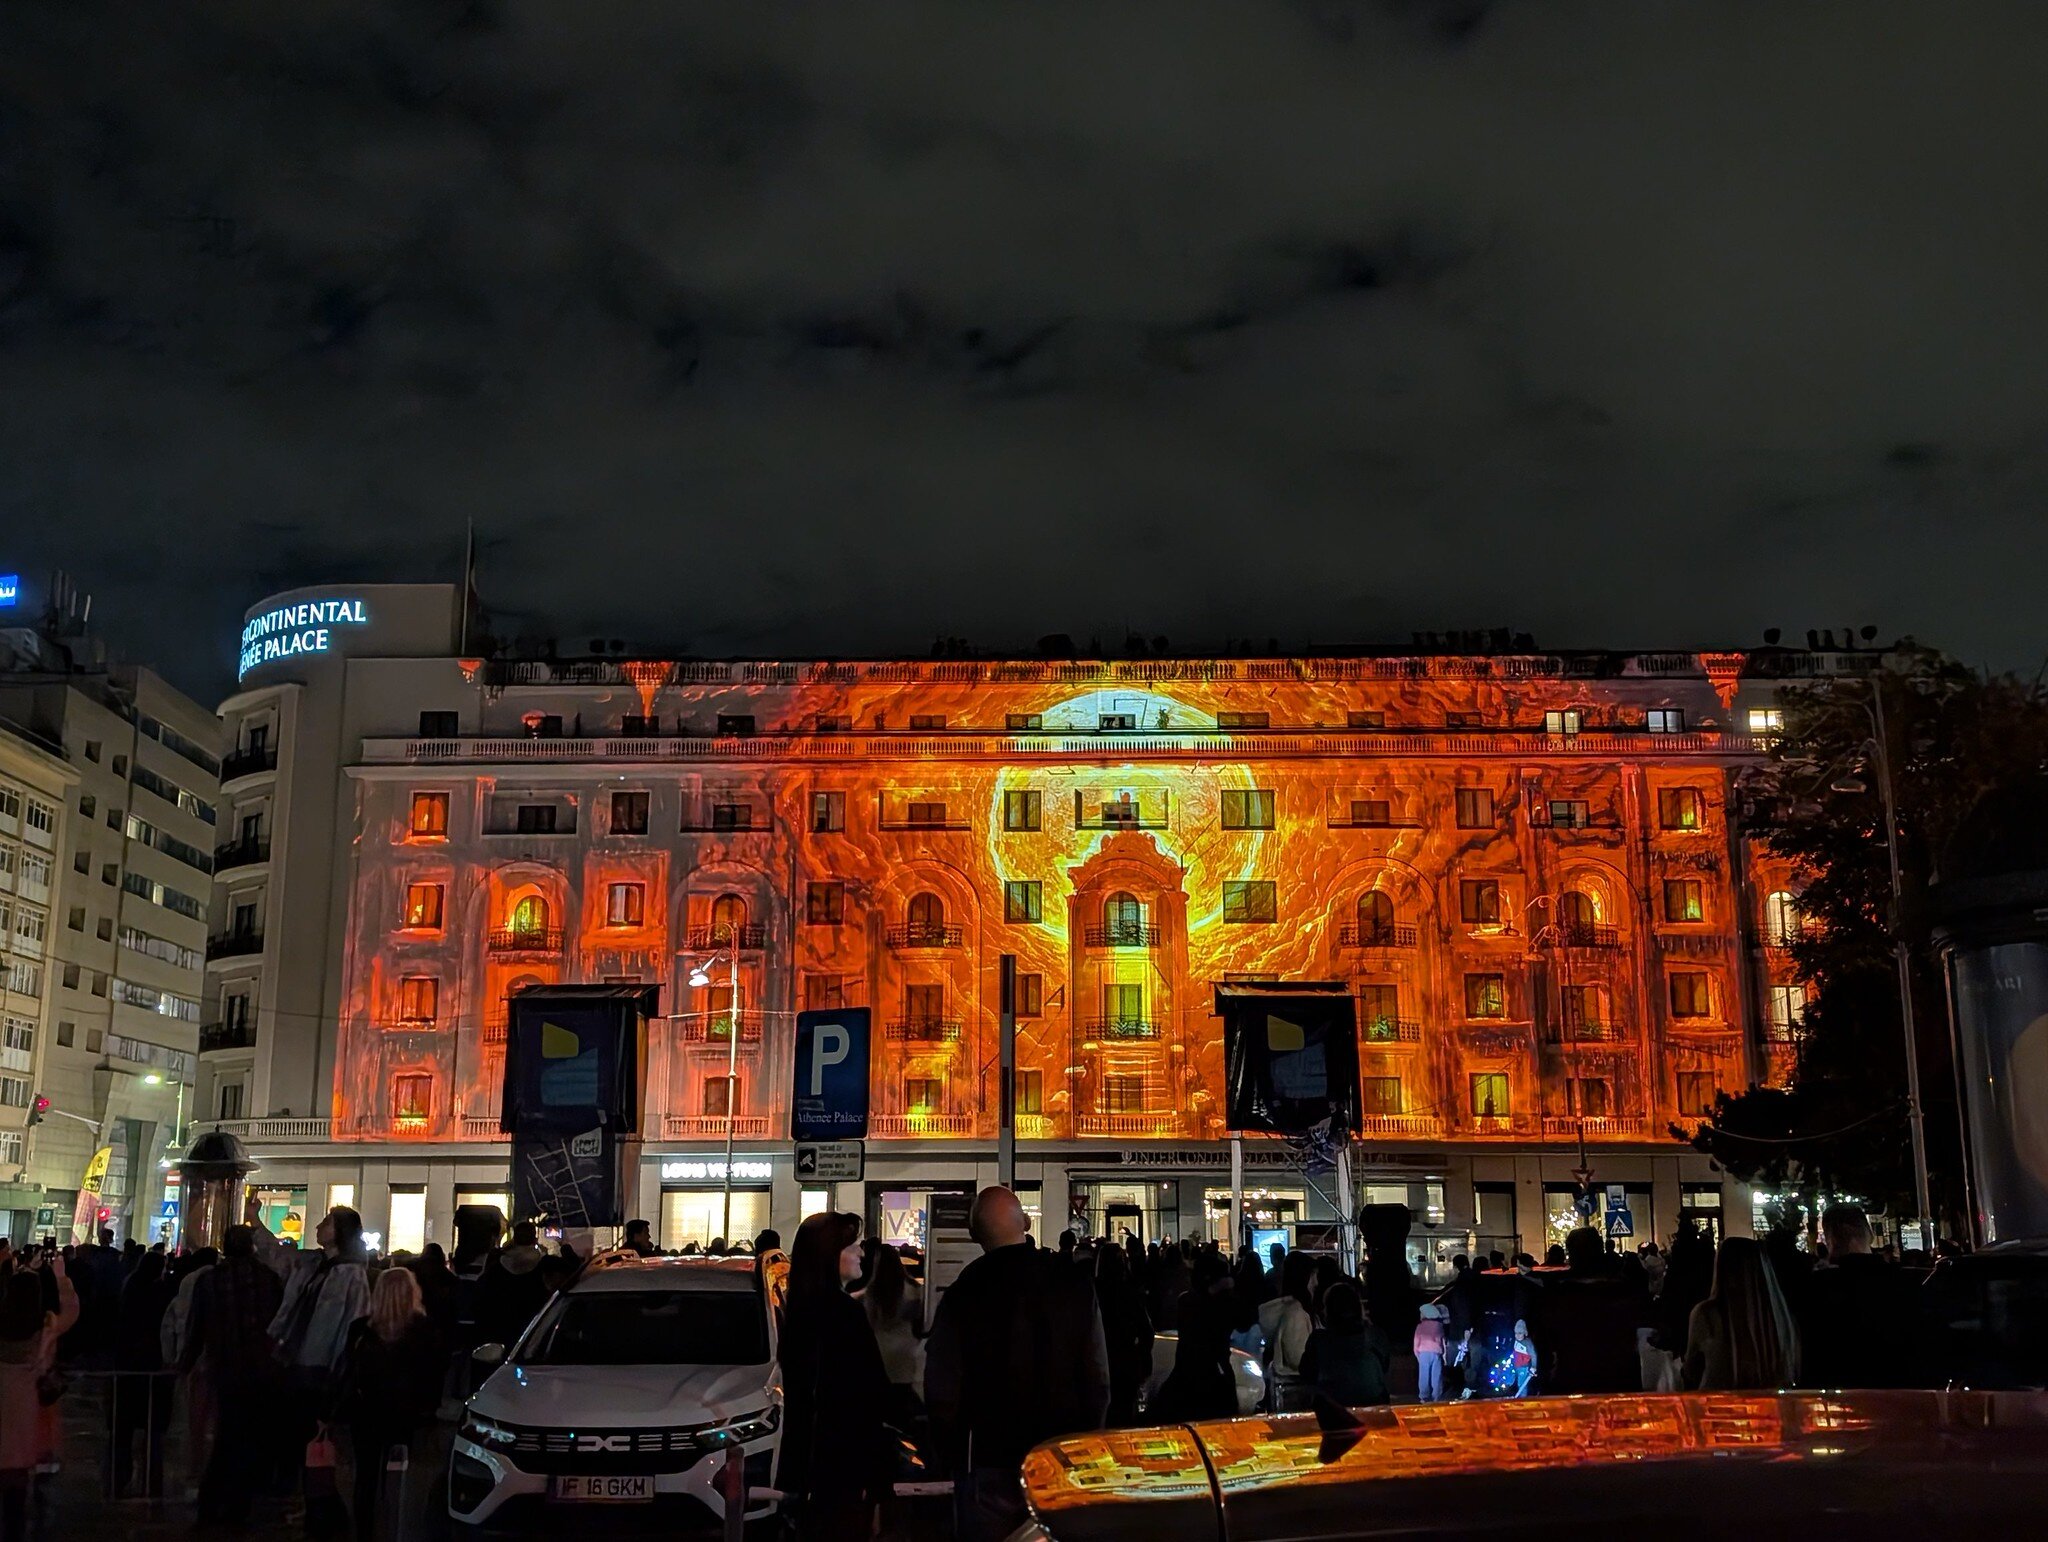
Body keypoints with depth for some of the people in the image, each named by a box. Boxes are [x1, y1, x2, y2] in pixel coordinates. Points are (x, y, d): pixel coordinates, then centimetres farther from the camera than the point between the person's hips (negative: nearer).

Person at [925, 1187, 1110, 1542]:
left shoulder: (961, 1296, -13)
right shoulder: (1076, 1286, -6)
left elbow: (943, 1395, -10)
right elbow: (1099, 1381, -2)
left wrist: (959, 1452, 6)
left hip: (989, 1463, -2)